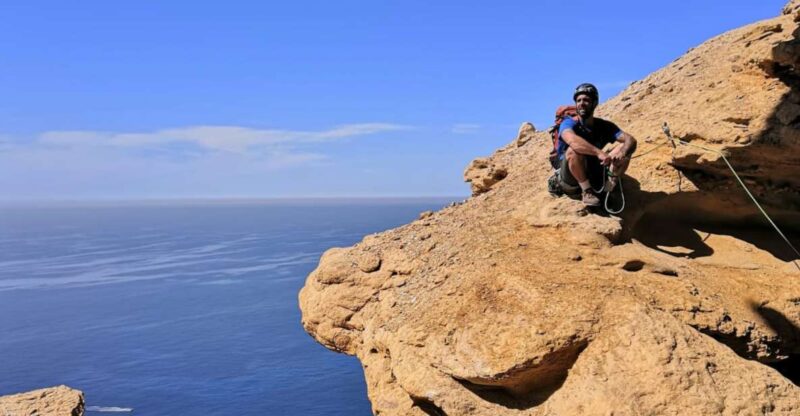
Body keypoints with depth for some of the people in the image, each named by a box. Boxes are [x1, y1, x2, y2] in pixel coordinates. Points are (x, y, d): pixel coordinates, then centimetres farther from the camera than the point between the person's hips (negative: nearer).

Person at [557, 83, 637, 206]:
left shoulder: (604, 126, -1)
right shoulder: (569, 123, -14)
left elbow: (631, 140, -13)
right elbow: (572, 140, -38)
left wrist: (622, 153, -36)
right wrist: (598, 152, -48)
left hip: (594, 173, 4)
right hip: (570, 177, -4)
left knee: (624, 148, -11)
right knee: (575, 150, -34)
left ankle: (607, 189, -13)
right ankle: (587, 191, -19)